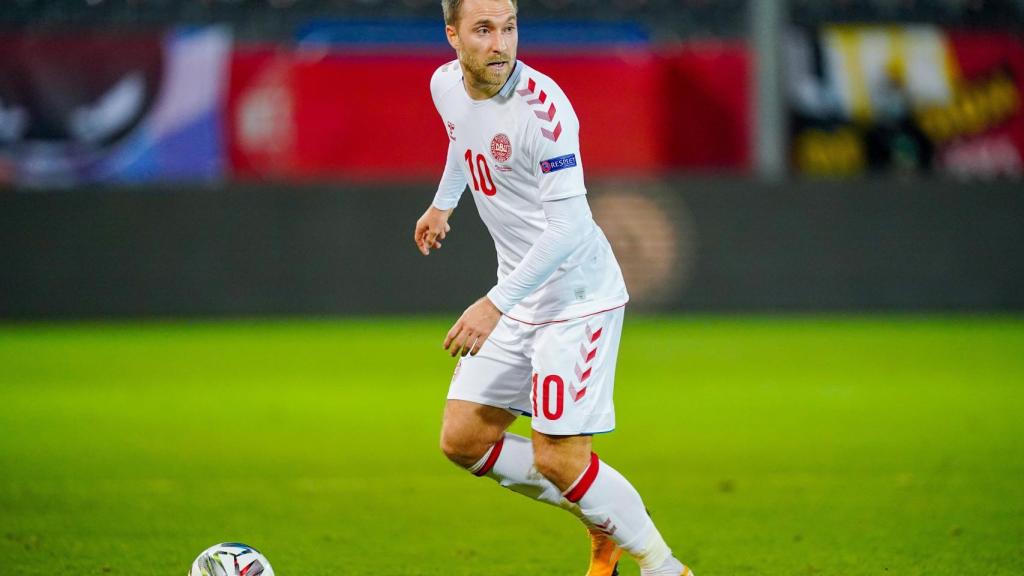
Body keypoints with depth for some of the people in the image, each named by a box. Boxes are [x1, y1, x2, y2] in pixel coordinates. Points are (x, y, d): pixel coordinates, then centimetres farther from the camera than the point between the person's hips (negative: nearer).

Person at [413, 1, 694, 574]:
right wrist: (443, 203, 38)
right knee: (463, 439, 6)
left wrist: (497, 303, -36)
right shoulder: (447, 85, 0)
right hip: (520, 297, 8)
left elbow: (567, 228, -30)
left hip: (577, 295, -8)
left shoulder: (542, 107, -25)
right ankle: (605, 522, 21)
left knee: (557, 459, -11)